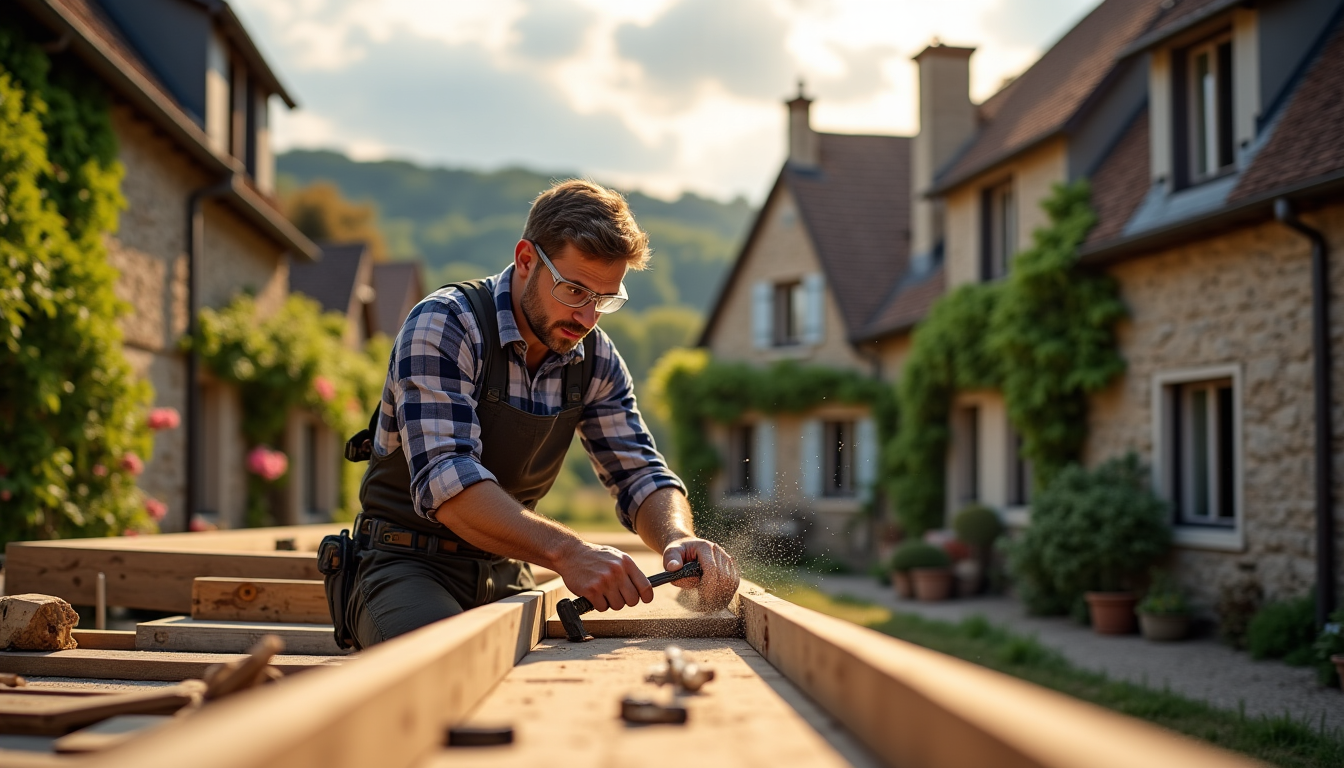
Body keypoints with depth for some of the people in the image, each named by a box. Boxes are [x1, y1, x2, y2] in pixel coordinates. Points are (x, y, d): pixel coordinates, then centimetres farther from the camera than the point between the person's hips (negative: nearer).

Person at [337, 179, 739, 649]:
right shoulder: (443, 327, -18)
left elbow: (639, 474, 3)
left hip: (505, 574, 7)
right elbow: (445, 479, -30)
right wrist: (566, 551, -43)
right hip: (407, 564, -6)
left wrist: (680, 540, -22)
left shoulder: (595, 360, 3)